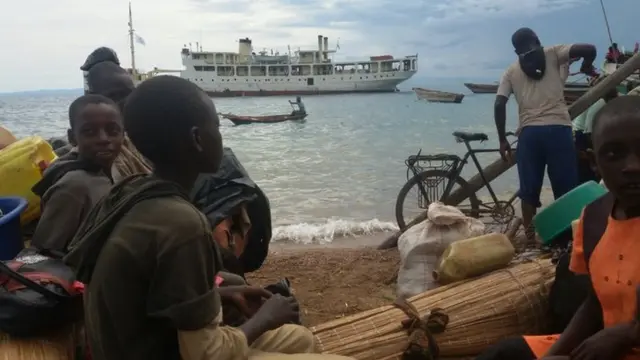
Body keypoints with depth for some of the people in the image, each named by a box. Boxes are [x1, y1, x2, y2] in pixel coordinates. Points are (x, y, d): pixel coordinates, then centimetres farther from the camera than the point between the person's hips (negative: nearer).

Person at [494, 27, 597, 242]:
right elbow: (589, 49, -2)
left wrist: (502, 140, 10)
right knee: (565, 188, 5)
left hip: (529, 132, 2)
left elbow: (499, 105, 4)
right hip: (558, 128, -1)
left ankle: (530, 237, 13)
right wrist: (586, 67, 20)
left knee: (529, 190, 9)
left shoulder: (511, 71, 15)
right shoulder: (552, 54, 11)